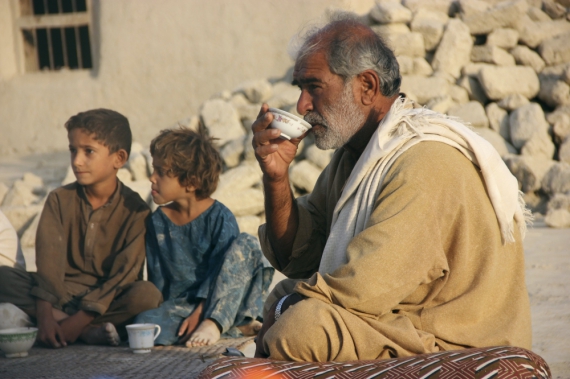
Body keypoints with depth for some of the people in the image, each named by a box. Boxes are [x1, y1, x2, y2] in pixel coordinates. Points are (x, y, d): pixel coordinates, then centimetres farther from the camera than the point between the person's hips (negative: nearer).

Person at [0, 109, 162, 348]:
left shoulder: (135, 210, -6)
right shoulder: (60, 200, 2)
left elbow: (124, 275, -14)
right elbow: (48, 260, -10)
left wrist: (79, 320, -24)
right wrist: (45, 315, -25)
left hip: (106, 300, -3)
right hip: (62, 296, 3)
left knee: (147, 294, -33)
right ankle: (91, 332, -28)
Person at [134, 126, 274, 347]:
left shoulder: (220, 217, -7)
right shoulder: (158, 221, 4)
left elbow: (220, 271, -13)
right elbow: (156, 277, 6)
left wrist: (200, 312, -23)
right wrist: (161, 313, -8)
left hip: (219, 299, -2)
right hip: (178, 304, 2)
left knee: (246, 244, -24)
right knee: (144, 323, -32)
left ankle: (214, 322, -29)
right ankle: (234, 327, -27)